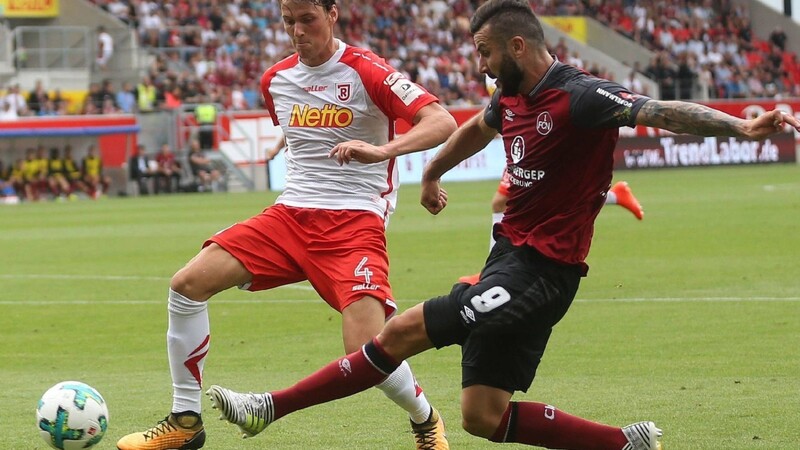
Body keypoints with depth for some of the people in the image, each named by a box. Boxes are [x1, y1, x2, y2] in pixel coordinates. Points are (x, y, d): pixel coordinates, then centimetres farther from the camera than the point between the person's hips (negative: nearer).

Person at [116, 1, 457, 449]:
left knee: (366, 351, -23)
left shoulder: (365, 71, -9)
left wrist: (383, 149, -34)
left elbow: (442, 122, -20)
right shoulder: (276, 80, 12)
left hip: (355, 222, -6)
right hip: (291, 213, 6)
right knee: (187, 284, -9)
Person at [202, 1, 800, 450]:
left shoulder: (580, 97, -16)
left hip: (539, 272, -10)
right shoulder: (512, 99, 10)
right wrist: (430, 173, 49)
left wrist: (741, 127, -42)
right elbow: (475, 130, 33)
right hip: (511, 260, 10)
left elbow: (662, 112, -28)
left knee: (404, 331, -11)